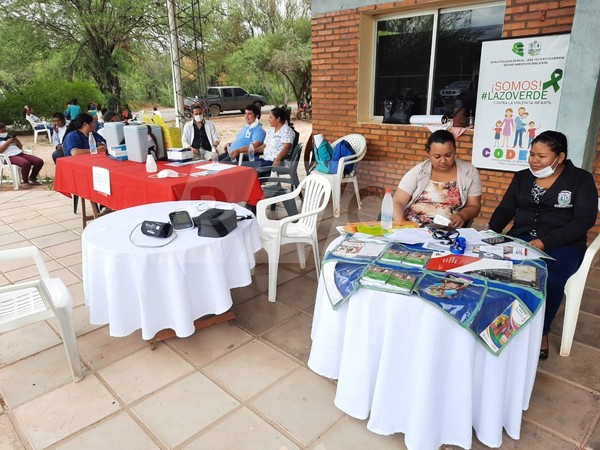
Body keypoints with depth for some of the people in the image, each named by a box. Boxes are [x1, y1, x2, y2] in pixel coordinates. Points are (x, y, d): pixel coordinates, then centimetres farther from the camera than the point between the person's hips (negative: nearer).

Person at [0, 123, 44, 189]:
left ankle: (32, 178, 9)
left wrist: (16, 140, 7)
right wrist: (8, 142, -6)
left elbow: (21, 147, 25)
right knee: (26, 163, -39)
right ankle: (25, 181, -16)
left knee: (40, 161, -12)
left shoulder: (9, 136, 29)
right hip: (11, 156, -7)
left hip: (20, 153, 7)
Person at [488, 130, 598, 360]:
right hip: (520, 238, 3)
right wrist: (490, 231, -11)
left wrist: (546, 242, -22)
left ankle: (540, 332, -10)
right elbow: (505, 209, 11)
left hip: (562, 245, -3)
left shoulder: (581, 179, 3)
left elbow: (585, 219, -8)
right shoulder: (522, 177, 16)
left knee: (550, 278, -34)